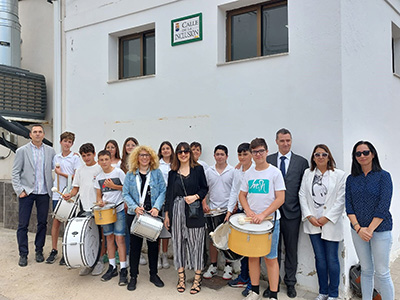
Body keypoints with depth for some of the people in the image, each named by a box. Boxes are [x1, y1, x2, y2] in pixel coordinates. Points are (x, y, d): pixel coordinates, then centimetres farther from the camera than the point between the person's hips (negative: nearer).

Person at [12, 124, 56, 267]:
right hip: (26, 192, -2)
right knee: (23, 224, 1)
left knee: (42, 223, 8)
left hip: (43, 193, 2)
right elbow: (15, 173, 0)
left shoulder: (50, 151, 6)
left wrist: (52, 188, -2)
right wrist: (19, 190, -9)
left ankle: (39, 251, 23)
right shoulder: (22, 151, 1)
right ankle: (23, 254, 13)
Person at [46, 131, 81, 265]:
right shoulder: (56, 158, 13)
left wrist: (62, 173, -10)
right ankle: (54, 251, 15)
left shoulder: (75, 157, -1)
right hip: (57, 193, 4)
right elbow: (56, 173, 21)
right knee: (56, 221, 4)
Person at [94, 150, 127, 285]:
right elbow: (98, 194, 15)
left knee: (119, 238, -8)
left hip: (119, 209, -5)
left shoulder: (118, 172, -5)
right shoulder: (99, 177, 10)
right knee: (109, 237, 11)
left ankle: (123, 270, -3)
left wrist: (113, 186, -15)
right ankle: (112, 267, 23)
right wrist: (100, 201, -6)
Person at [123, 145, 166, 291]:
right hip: (135, 214, 0)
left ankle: (154, 274, 25)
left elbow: (162, 191, -1)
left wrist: (156, 207, -15)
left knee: (153, 244, 9)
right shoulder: (130, 174, 4)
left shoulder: (157, 173, 3)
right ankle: (133, 276, 18)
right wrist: (135, 207, -15)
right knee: (135, 245, 5)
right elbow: (126, 194, 0)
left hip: (152, 215, 0)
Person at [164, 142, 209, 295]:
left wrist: (195, 196, -14)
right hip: (177, 211, 3)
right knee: (178, 243, 7)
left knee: (196, 243, 1)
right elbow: (169, 193, 10)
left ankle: (197, 279, 12)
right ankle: (181, 277, 19)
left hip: (194, 212, -2)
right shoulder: (173, 172, 9)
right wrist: (167, 214, 7)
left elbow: (205, 188, 5)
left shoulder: (198, 169, 3)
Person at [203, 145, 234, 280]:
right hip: (212, 210, 2)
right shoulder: (208, 171, 6)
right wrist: (204, 204, -1)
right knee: (213, 239, 10)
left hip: (228, 210, -2)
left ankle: (228, 266, 19)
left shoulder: (233, 171, -1)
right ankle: (213, 266, 22)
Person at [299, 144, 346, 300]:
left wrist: (326, 218, -10)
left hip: (331, 223, -2)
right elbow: (302, 195, 5)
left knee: (332, 259, 3)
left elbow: (340, 200, -5)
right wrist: (309, 216, -4)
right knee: (320, 258, 10)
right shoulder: (308, 173, 7)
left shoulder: (339, 175, -1)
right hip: (313, 223, 3)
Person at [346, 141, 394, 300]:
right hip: (358, 230, 3)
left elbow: (384, 206, -11)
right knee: (366, 270, 12)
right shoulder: (351, 179, 6)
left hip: (380, 229, -3)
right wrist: (358, 228, -9)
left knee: (382, 273, 0)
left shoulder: (383, 176, -4)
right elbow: (348, 206, 2)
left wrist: (370, 229, -14)